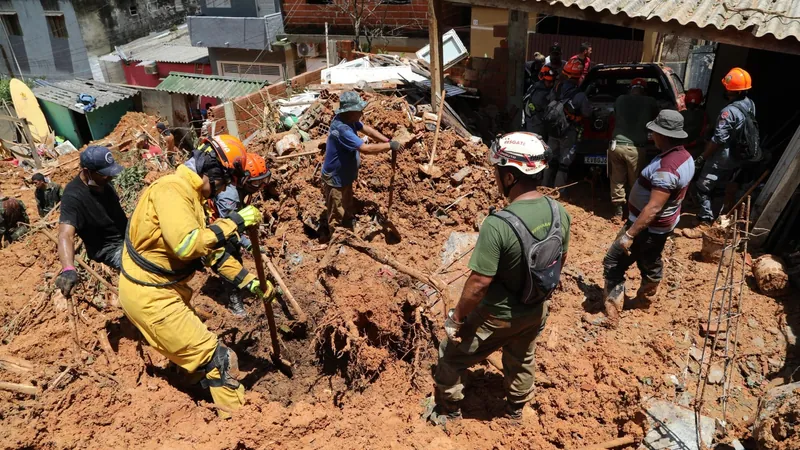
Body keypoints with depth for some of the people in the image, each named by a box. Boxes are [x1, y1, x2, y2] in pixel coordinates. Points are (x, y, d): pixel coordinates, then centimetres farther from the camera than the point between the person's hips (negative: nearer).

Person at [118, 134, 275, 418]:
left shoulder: (190, 194, 9)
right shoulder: (171, 190, -23)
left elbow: (211, 251, 12)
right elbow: (187, 244, -38)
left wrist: (250, 282, 10)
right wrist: (234, 222, -27)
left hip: (164, 287, 10)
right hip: (149, 295, -10)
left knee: (195, 346, 32)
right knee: (218, 359, -5)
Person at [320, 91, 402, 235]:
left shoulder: (349, 119, -6)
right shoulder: (342, 129, -37)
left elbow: (367, 130, 5)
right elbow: (366, 149, -39)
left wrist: (388, 141, -7)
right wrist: (389, 146, -28)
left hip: (345, 177, 10)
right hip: (335, 180, -10)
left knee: (348, 214, 29)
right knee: (337, 217, 12)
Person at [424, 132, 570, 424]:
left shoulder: (498, 225, -35)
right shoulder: (559, 212, -13)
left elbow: (479, 283, -29)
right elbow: (560, 260, 2)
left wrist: (456, 317, -12)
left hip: (497, 315, -6)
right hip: (537, 311, 6)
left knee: (452, 358, 19)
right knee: (522, 361, 31)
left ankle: (447, 411, 40)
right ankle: (516, 410, 55)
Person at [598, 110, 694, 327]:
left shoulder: (666, 168, -31)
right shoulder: (686, 157, 1)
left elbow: (654, 208, -33)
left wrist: (629, 234, -30)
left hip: (649, 227, -9)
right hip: (664, 224, 10)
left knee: (613, 263, -2)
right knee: (651, 263, 26)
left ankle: (611, 314, 1)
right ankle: (646, 298, 47)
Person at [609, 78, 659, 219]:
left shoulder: (620, 99, 10)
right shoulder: (650, 102, 4)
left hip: (616, 145, 3)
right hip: (636, 148, -2)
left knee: (617, 180, 15)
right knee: (636, 182, 11)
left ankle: (618, 210, 22)